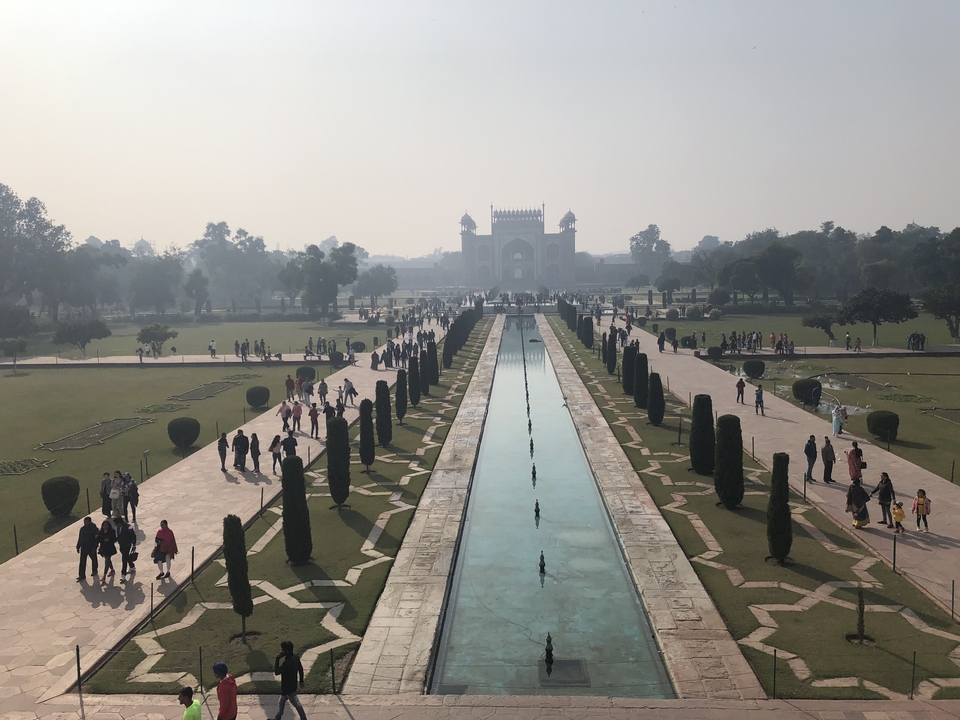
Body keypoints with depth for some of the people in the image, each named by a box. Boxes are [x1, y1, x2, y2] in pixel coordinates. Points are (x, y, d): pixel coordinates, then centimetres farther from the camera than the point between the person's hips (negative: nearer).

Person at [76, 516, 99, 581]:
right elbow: (80, 538, 10)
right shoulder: (82, 529, 0)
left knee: (93, 559, 16)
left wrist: (94, 548, -18)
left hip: (91, 548, -4)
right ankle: (82, 575, 1)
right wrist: (78, 547, 9)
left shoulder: (94, 529, -14)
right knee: (82, 562, -1)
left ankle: (94, 570, 40)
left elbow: (96, 539, -14)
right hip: (83, 548, 4)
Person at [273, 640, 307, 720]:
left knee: (297, 704, 9)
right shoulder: (295, 658, -6)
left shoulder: (287, 662, -34)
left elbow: (276, 672, -25)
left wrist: (277, 659, -23)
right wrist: (301, 681, 18)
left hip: (288, 688, -9)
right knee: (282, 702, 26)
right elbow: (300, 669, 6)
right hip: (292, 684, 9)